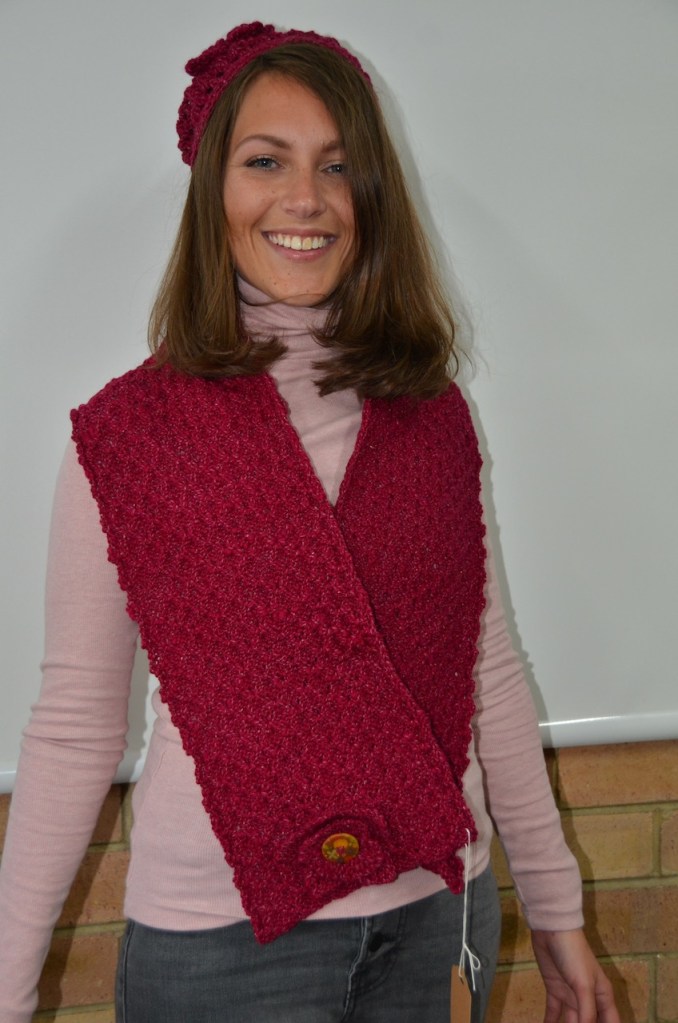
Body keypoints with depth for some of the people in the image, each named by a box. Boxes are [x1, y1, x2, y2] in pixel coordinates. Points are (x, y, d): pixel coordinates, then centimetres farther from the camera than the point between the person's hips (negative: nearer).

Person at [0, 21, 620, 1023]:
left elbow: (488, 672, 6)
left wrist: (556, 909, 10)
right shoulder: (127, 430, -9)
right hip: (221, 936, -3)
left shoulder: (434, 415, 1)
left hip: (435, 910, 4)